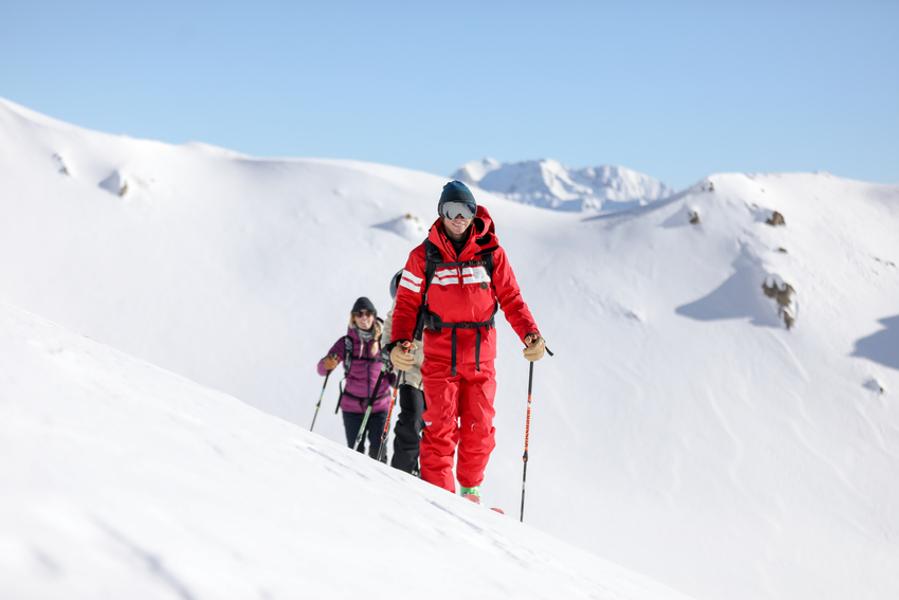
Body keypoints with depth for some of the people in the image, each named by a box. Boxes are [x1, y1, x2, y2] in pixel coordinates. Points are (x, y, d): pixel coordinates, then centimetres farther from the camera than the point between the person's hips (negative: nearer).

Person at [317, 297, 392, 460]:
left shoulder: (383, 341, 1)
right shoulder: (346, 342, 0)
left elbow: (392, 374, 10)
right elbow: (322, 368, -5)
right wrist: (327, 365, -28)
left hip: (379, 405, 0)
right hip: (352, 406, 0)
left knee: (378, 452, -6)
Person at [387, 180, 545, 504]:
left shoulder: (491, 252, 4)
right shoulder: (424, 256, 1)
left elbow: (511, 298, 5)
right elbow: (407, 304, 1)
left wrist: (530, 334, -9)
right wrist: (400, 342, -15)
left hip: (480, 356, 2)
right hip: (440, 354, -1)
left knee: (479, 428, 4)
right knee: (441, 428, -7)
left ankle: (470, 489, 24)